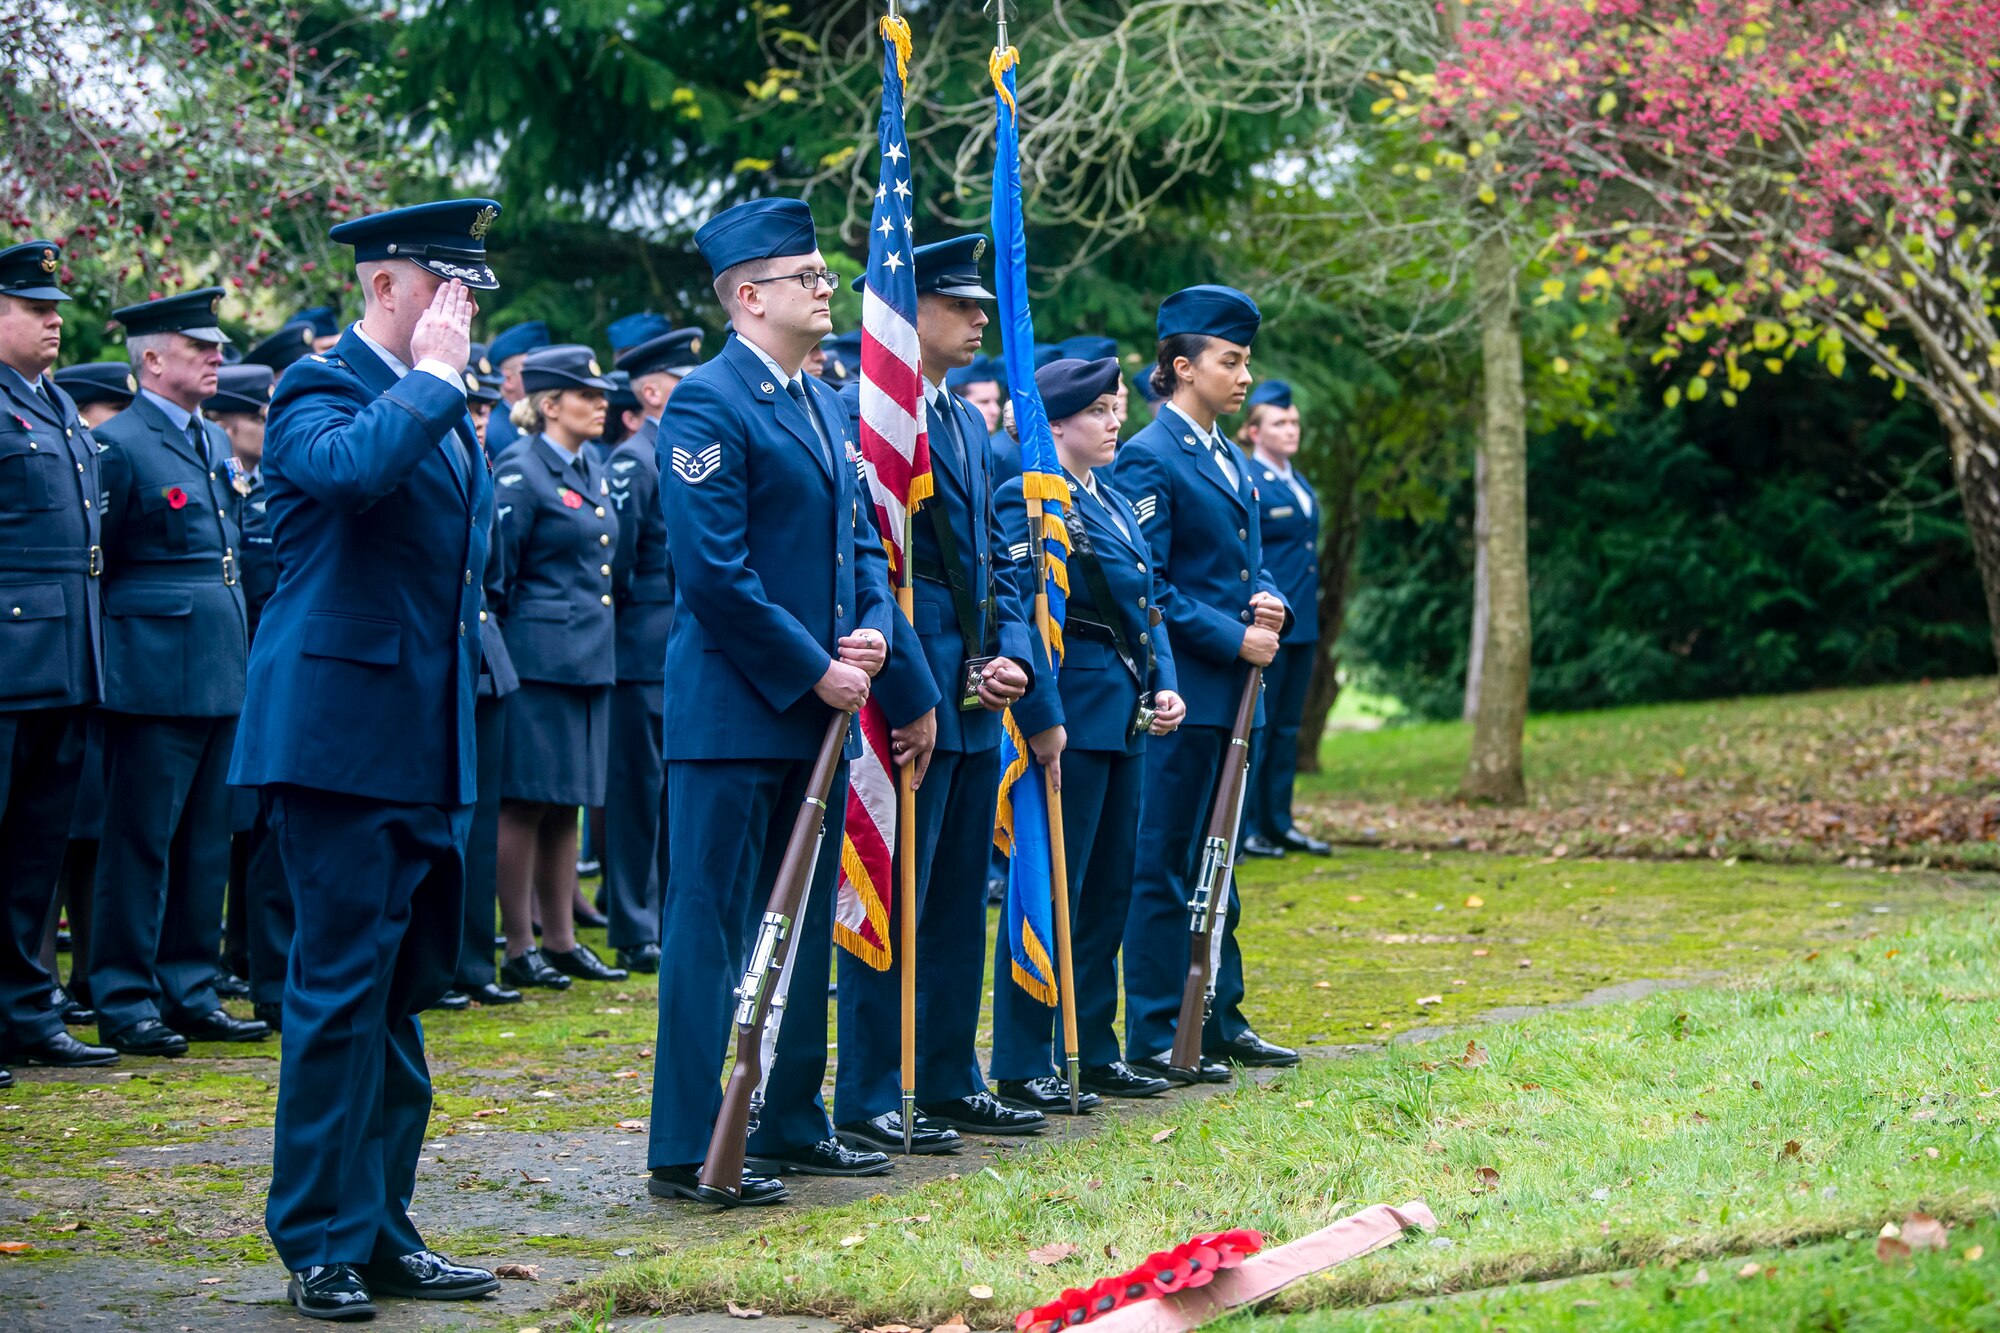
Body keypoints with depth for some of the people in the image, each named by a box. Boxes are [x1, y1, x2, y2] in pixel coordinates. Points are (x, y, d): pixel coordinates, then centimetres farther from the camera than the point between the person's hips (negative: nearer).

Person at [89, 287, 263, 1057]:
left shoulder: (215, 443, 16)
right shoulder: (119, 444, -9)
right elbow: (92, 564, -9)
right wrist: (120, 641, -8)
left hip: (221, 673, 8)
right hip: (157, 675, -8)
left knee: (205, 843, 11)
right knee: (140, 842, -3)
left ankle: (191, 993, 19)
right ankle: (123, 1003, 3)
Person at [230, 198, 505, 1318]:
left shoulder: (444, 407, 18)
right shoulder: (322, 389, -9)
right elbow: (350, 466, -33)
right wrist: (435, 376, -19)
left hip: (430, 753, 9)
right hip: (345, 739, -9)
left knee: (402, 988, 13)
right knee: (343, 991, -5)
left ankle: (381, 1232, 21)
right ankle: (323, 1246, 2)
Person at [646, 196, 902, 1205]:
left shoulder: (826, 405, 16)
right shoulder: (708, 404, -12)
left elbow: (861, 535, 20)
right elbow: (715, 571, -18)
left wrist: (873, 628, 0)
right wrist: (814, 670, -15)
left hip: (818, 708, 9)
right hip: (735, 713, -9)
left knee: (804, 925, 15)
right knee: (712, 927, -4)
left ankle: (790, 1124, 25)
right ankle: (687, 1150, 1)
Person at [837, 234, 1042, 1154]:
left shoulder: (968, 423, 16)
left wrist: (1013, 656, 3)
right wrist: (912, 700, -19)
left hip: (973, 703, 9)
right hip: (910, 700, -9)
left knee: (960, 903, 14)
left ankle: (949, 1084, 23)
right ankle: (868, 1102, 3)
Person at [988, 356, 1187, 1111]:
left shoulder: (1113, 503, 16)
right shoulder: (1030, 503, -13)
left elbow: (1146, 605, 20)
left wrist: (1163, 687, 6)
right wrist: (1042, 722, -22)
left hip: (1124, 721, 9)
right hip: (1070, 720, -9)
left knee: (1109, 889, 13)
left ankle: (1092, 1051, 22)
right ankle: (1023, 1068, 1)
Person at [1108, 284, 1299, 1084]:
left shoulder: (1232, 459, 17)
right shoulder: (1149, 459, -11)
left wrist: (1266, 599, 2)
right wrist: (1232, 636, -17)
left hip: (1231, 689, 9)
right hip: (1180, 691, -9)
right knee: (1164, 864, -4)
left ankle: (1221, 1023, 22)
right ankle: (1154, 1039, 0)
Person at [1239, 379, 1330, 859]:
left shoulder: (1300, 485, 15)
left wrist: (1311, 615, 18)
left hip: (1300, 624, 8)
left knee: (1287, 727, 12)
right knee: (1255, 726, -4)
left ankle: (1279, 823, 18)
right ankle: (1244, 828, 2)